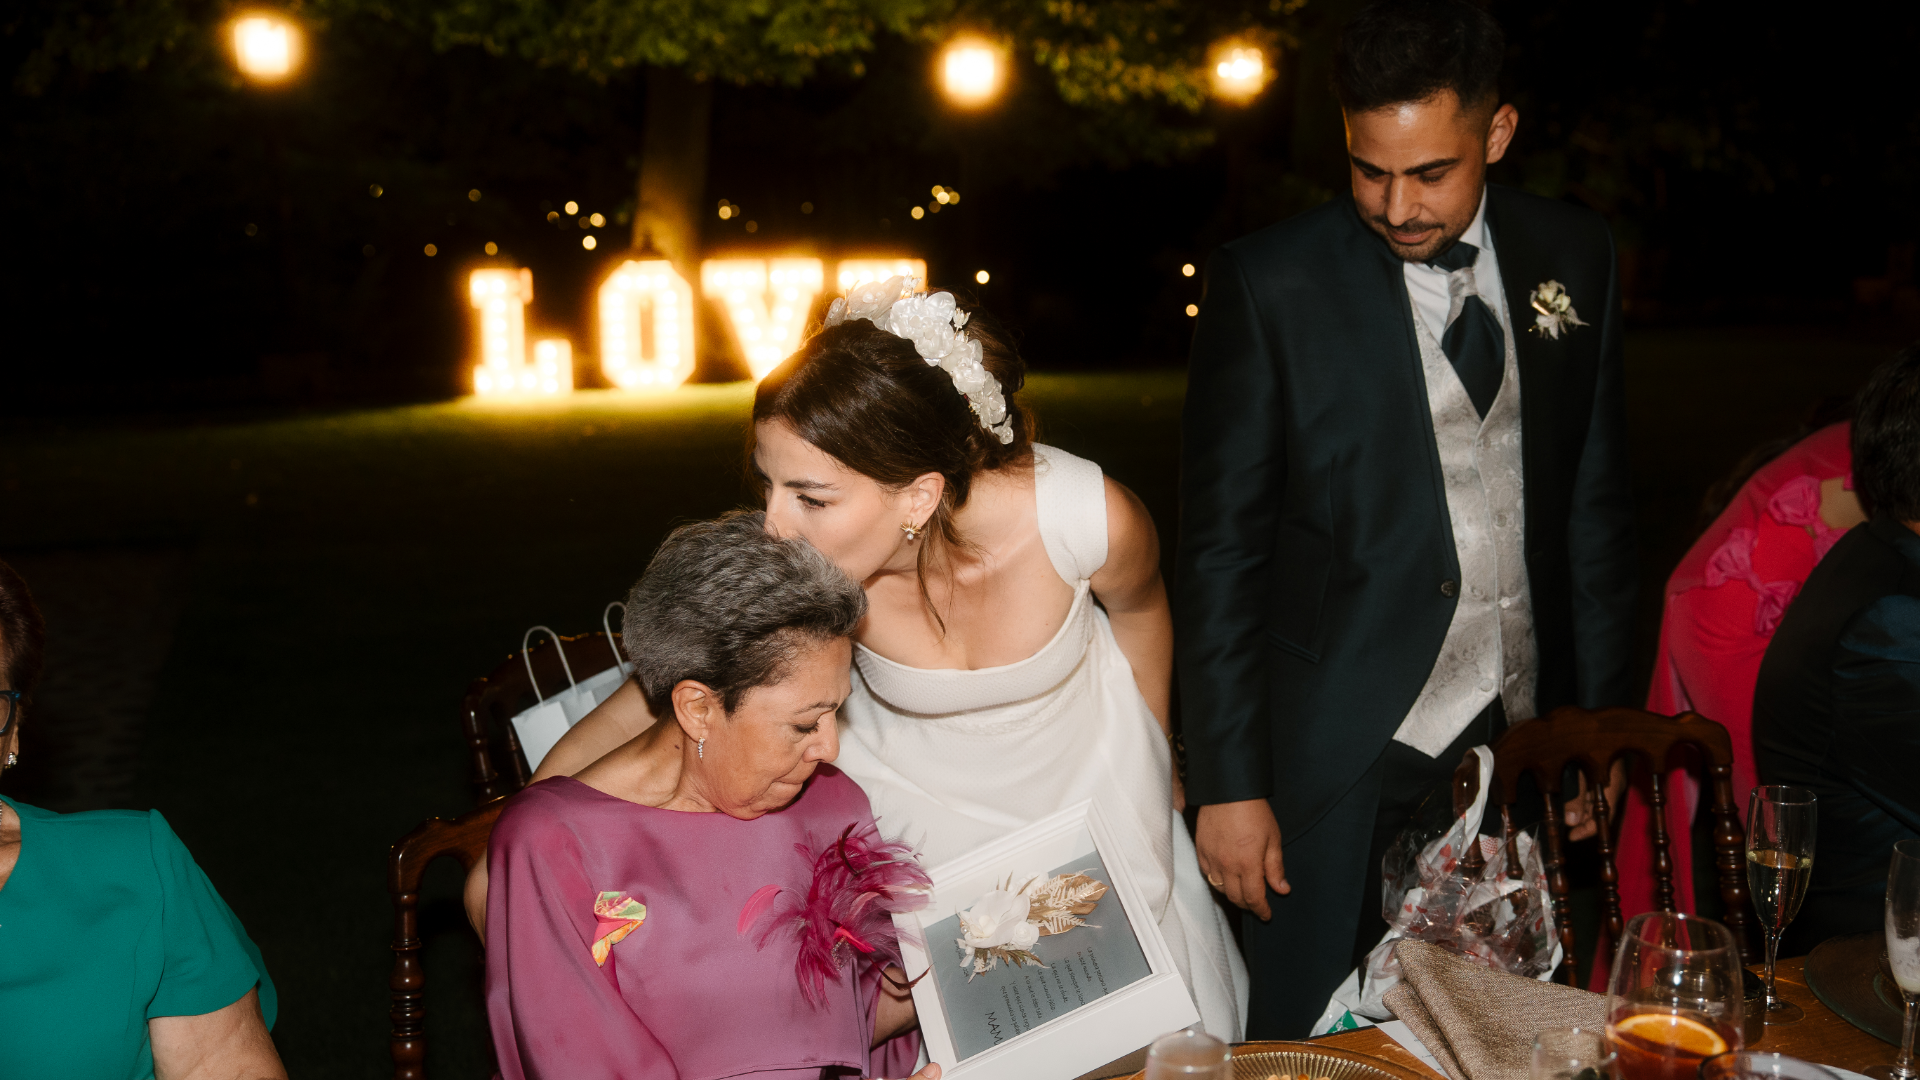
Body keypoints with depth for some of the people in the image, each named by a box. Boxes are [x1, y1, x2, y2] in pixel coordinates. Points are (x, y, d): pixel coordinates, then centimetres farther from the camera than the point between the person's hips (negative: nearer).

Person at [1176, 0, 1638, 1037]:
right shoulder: (1267, 284, -9)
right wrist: (1228, 784, -8)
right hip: (1350, 760, -3)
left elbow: (1594, 503, 10)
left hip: (1527, 740, 4)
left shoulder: (1574, 255, 4)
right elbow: (1221, 550, -7)